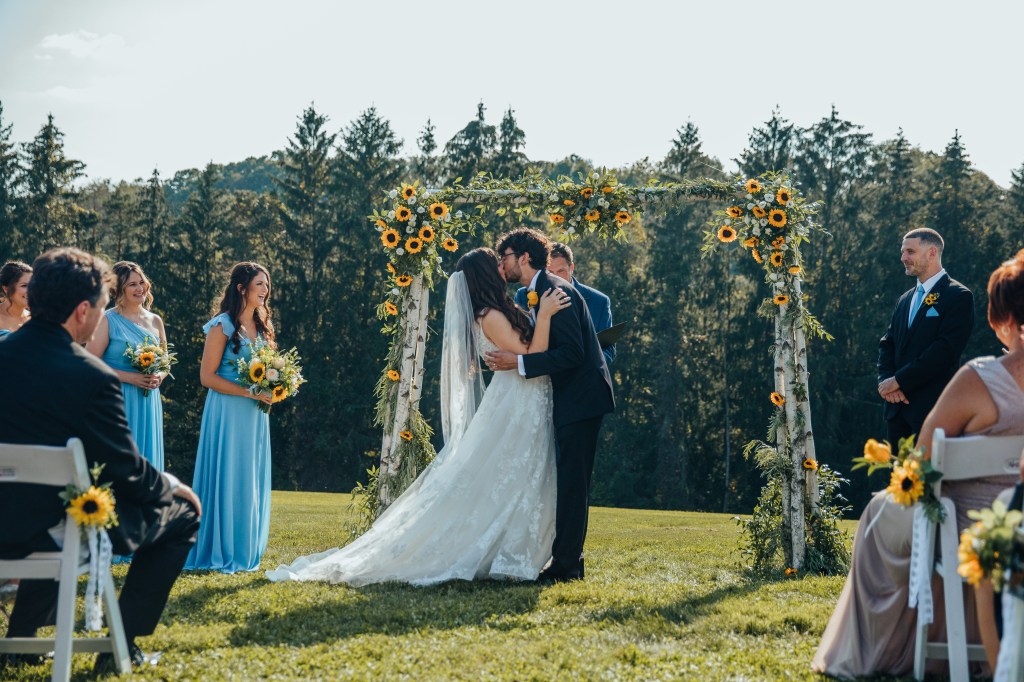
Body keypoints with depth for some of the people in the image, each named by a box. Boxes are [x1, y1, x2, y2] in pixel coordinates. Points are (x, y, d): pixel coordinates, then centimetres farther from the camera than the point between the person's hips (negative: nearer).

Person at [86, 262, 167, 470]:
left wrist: (159, 377, -2)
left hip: (149, 404, 5)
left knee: (147, 460, 7)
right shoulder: (107, 320, -5)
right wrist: (130, 377, -17)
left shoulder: (155, 321, 11)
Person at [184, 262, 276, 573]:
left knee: (252, 482, 7)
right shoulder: (223, 326, -8)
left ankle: (244, 552, 14)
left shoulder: (262, 327, 13)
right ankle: (219, 552, 2)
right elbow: (207, 376, -12)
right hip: (228, 411, -7)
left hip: (255, 415, 7)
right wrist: (249, 392, -18)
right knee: (226, 479, -5)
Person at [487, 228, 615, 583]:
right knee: (569, 483, 13)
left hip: (580, 398, -10)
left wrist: (518, 362, -24)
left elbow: (572, 352, -22)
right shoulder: (538, 293, 15)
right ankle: (567, 560, 19)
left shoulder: (556, 291, -16)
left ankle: (566, 564, -7)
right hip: (570, 398, 10)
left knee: (571, 483, -8)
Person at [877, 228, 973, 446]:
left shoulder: (959, 296, -5)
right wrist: (885, 380, -5)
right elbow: (887, 344, 15)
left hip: (933, 406, -7)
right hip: (898, 405, 7)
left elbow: (946, 349, -15)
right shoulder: (906, 299, 19)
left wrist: (899, 380, -14)